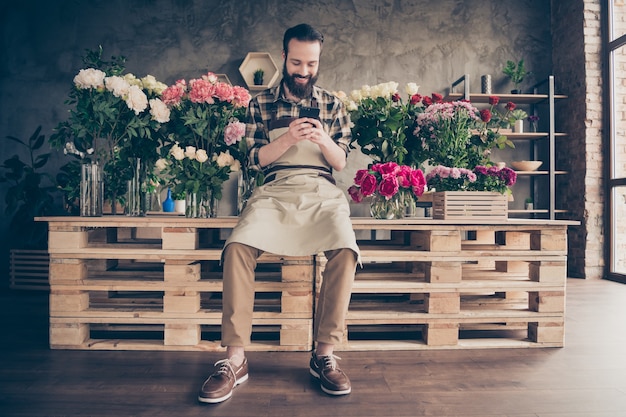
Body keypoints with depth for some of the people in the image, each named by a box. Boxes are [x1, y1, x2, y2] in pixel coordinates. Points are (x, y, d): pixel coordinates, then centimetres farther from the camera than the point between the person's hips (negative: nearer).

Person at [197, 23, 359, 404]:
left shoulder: (332, 104, 17)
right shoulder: (262, 104, 14)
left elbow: (341, 163, 11)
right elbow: (256, 159, 7)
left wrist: (322, 139, -10)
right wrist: (288, 138, -10)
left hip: (322, 191, 1)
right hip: (275, 191, 0)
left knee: (345, 250, -31)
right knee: (237, 247, -29)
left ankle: (325, 354, -17)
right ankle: (235, 358, -19)